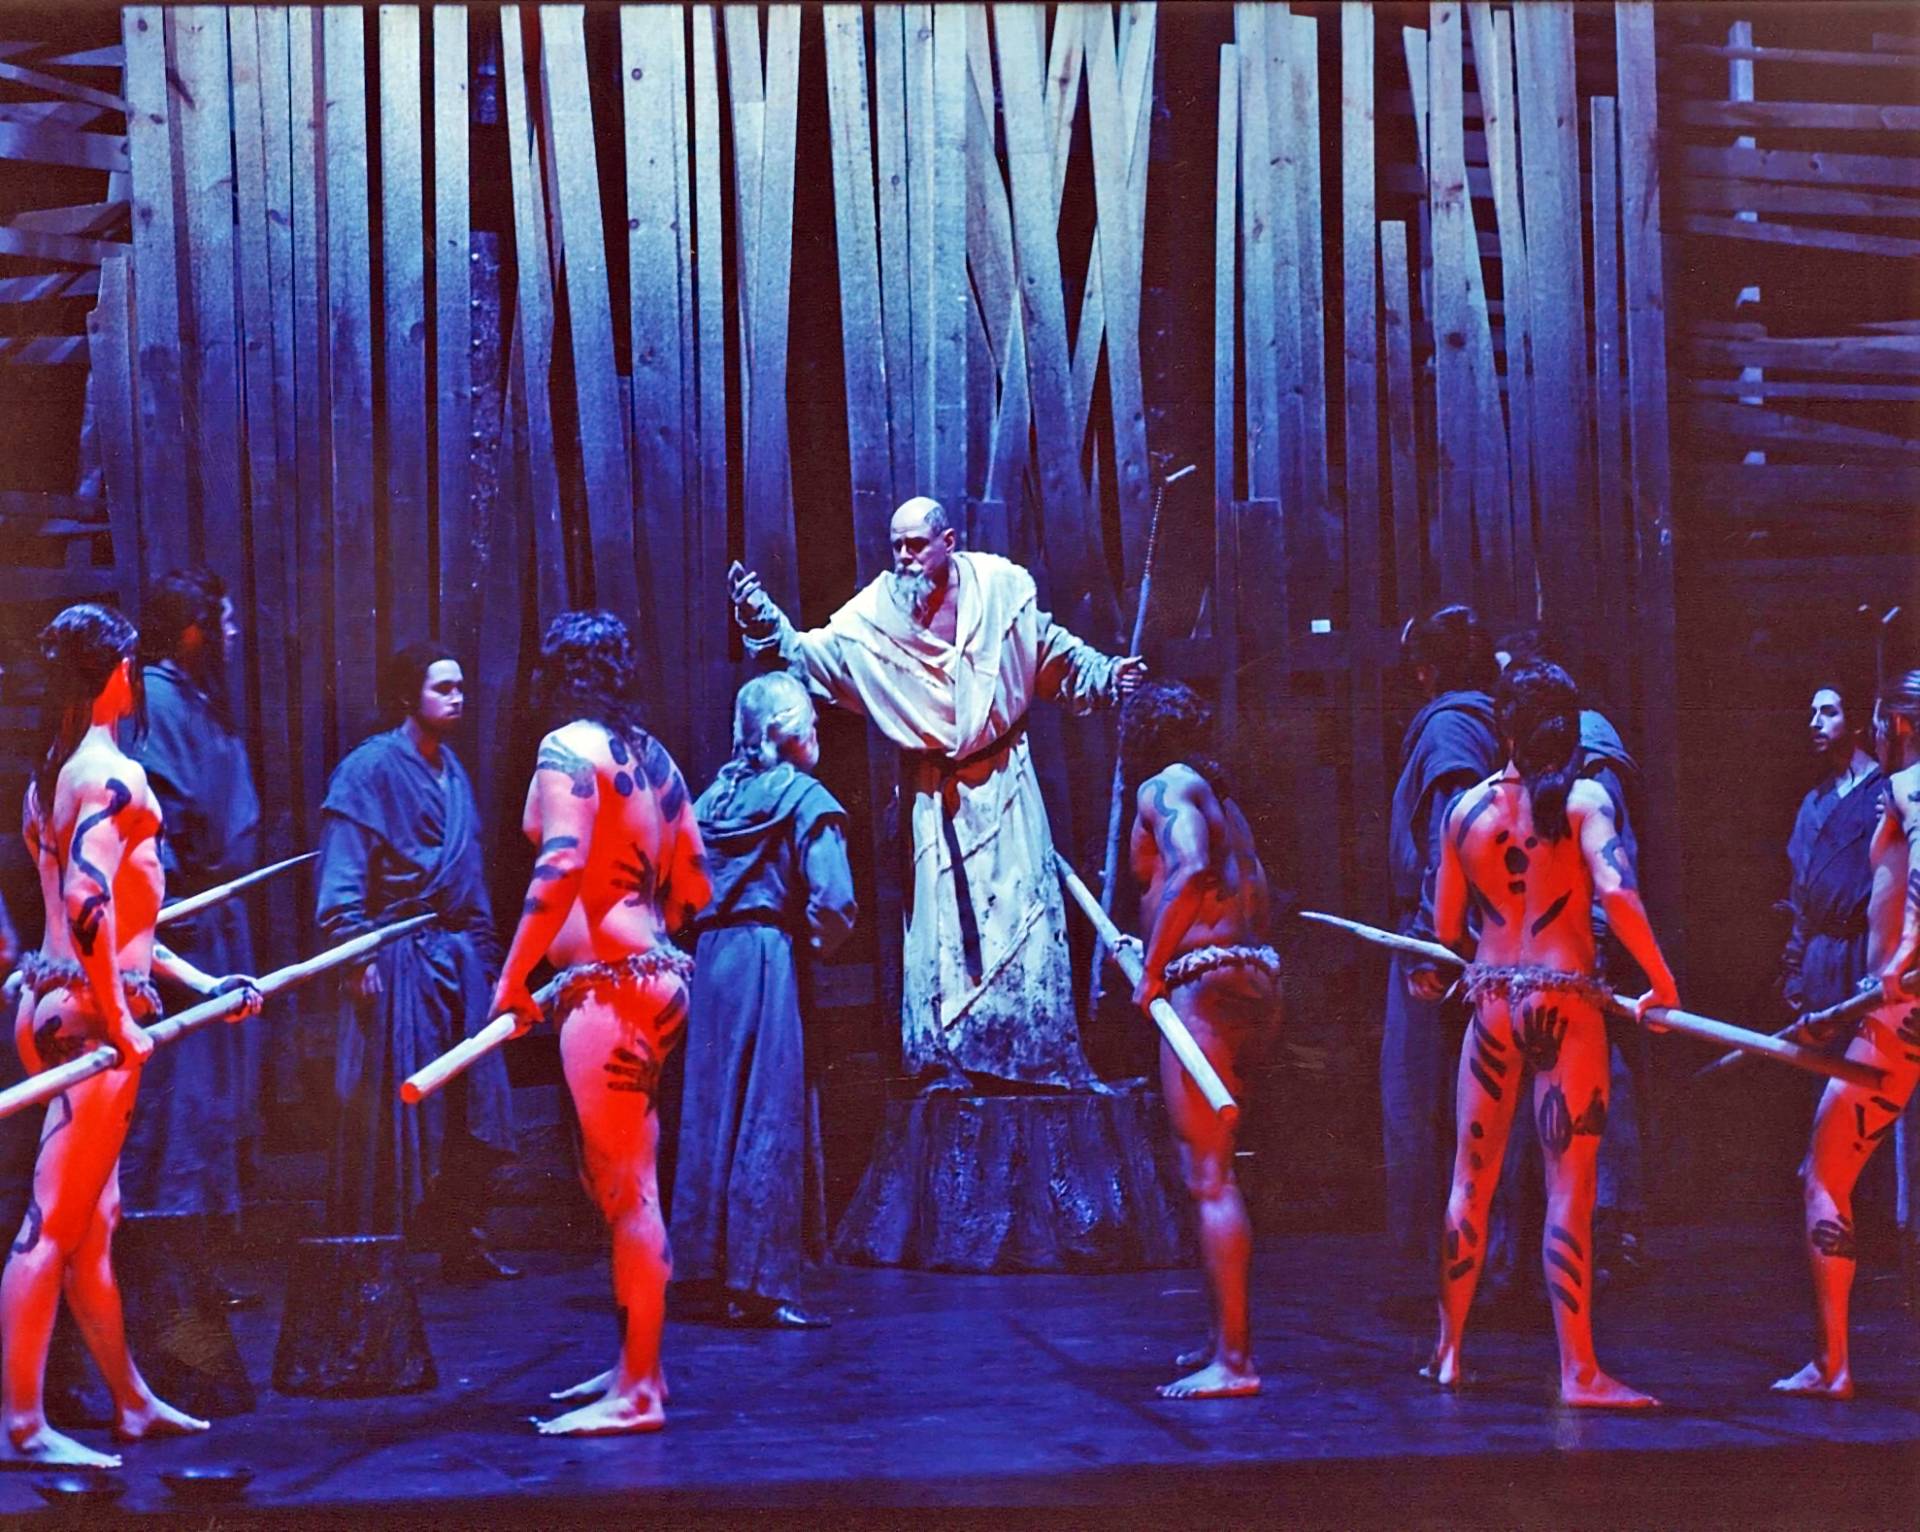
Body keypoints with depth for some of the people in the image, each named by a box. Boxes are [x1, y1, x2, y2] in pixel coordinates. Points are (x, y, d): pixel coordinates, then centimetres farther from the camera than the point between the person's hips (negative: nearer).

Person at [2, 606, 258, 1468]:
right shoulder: (114, 775, -12)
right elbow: (88, 904, -25)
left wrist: (200, 982, 24)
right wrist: (119, 1018, -20)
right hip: (89, 1011, -9)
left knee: (93, 1221, 14)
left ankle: (132, 1403, 24)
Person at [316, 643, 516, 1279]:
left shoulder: (450, 770, 16)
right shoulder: (370, 768, -7)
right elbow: (342, 873, -12)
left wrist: (483, 953, 16)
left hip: (458, 960, 7)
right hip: (399, 960, -7)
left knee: (470, 1109, 7)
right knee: (392, 1113, -4)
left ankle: (460, 1243, 15)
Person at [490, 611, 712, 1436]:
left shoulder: (568, 748, -9)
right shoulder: (652, 755, 15)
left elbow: (560, 865, -23)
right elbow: (692, 888, 17)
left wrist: (513, 977, -18)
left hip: (605, 987, -9)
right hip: (654, 976, 9)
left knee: (625, 1189, -6)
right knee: (621, 1184, 17)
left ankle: (637, 1393, -3)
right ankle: (635, 1365, 26)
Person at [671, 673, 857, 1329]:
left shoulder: (713, 797, 12)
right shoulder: (805, 799, -6)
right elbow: (834, 905, -15)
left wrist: (705, 938, 14)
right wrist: (814, 945, 2)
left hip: (711, 960, 6)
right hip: (770, 960, -6)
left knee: (712, 1110, 12)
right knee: (772, 1118, -3)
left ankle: (712, 1262, 18)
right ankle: (759, 1283, -4)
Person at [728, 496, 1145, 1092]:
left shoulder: (1001, 588, -3)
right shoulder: (877, 612, -5)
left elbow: (1055, 656, 8)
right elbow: (814, 655, -12)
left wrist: (1104, 675, -4)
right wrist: (765, 621, -27)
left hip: (1002, 783, 0)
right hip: (934, 791, 0)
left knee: (1019, 909, 0)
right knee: (941, 923, 0)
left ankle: (1040, 1055, 8)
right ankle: (947, 1063, 7)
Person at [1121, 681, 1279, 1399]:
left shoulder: (1164, 788, -5)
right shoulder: (1218, 794, 23)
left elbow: (1190, 869, -24)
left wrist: (1152, 971, -18)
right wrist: (1153, 953, 30)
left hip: (1204, 983, -10)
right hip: (1253, 975, 10)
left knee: (1209, 1178, -11)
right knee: (1211, 1173, 19)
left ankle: (1233, 1361, -13)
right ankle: (1223, 1336, 25)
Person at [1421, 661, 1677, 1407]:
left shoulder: (1466, 808, 5)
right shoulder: (1582, 798, -6)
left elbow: (1446, 928, 8)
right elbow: (1616, 891, -21)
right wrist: (1660, 981, -12)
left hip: (1491, 1003, 4)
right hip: (1565, 1003, -4)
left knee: (1471, 1180, 14)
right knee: (1569, 1188, -3)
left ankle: (1448, 1352, 21)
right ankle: (1578, 1371, -3)